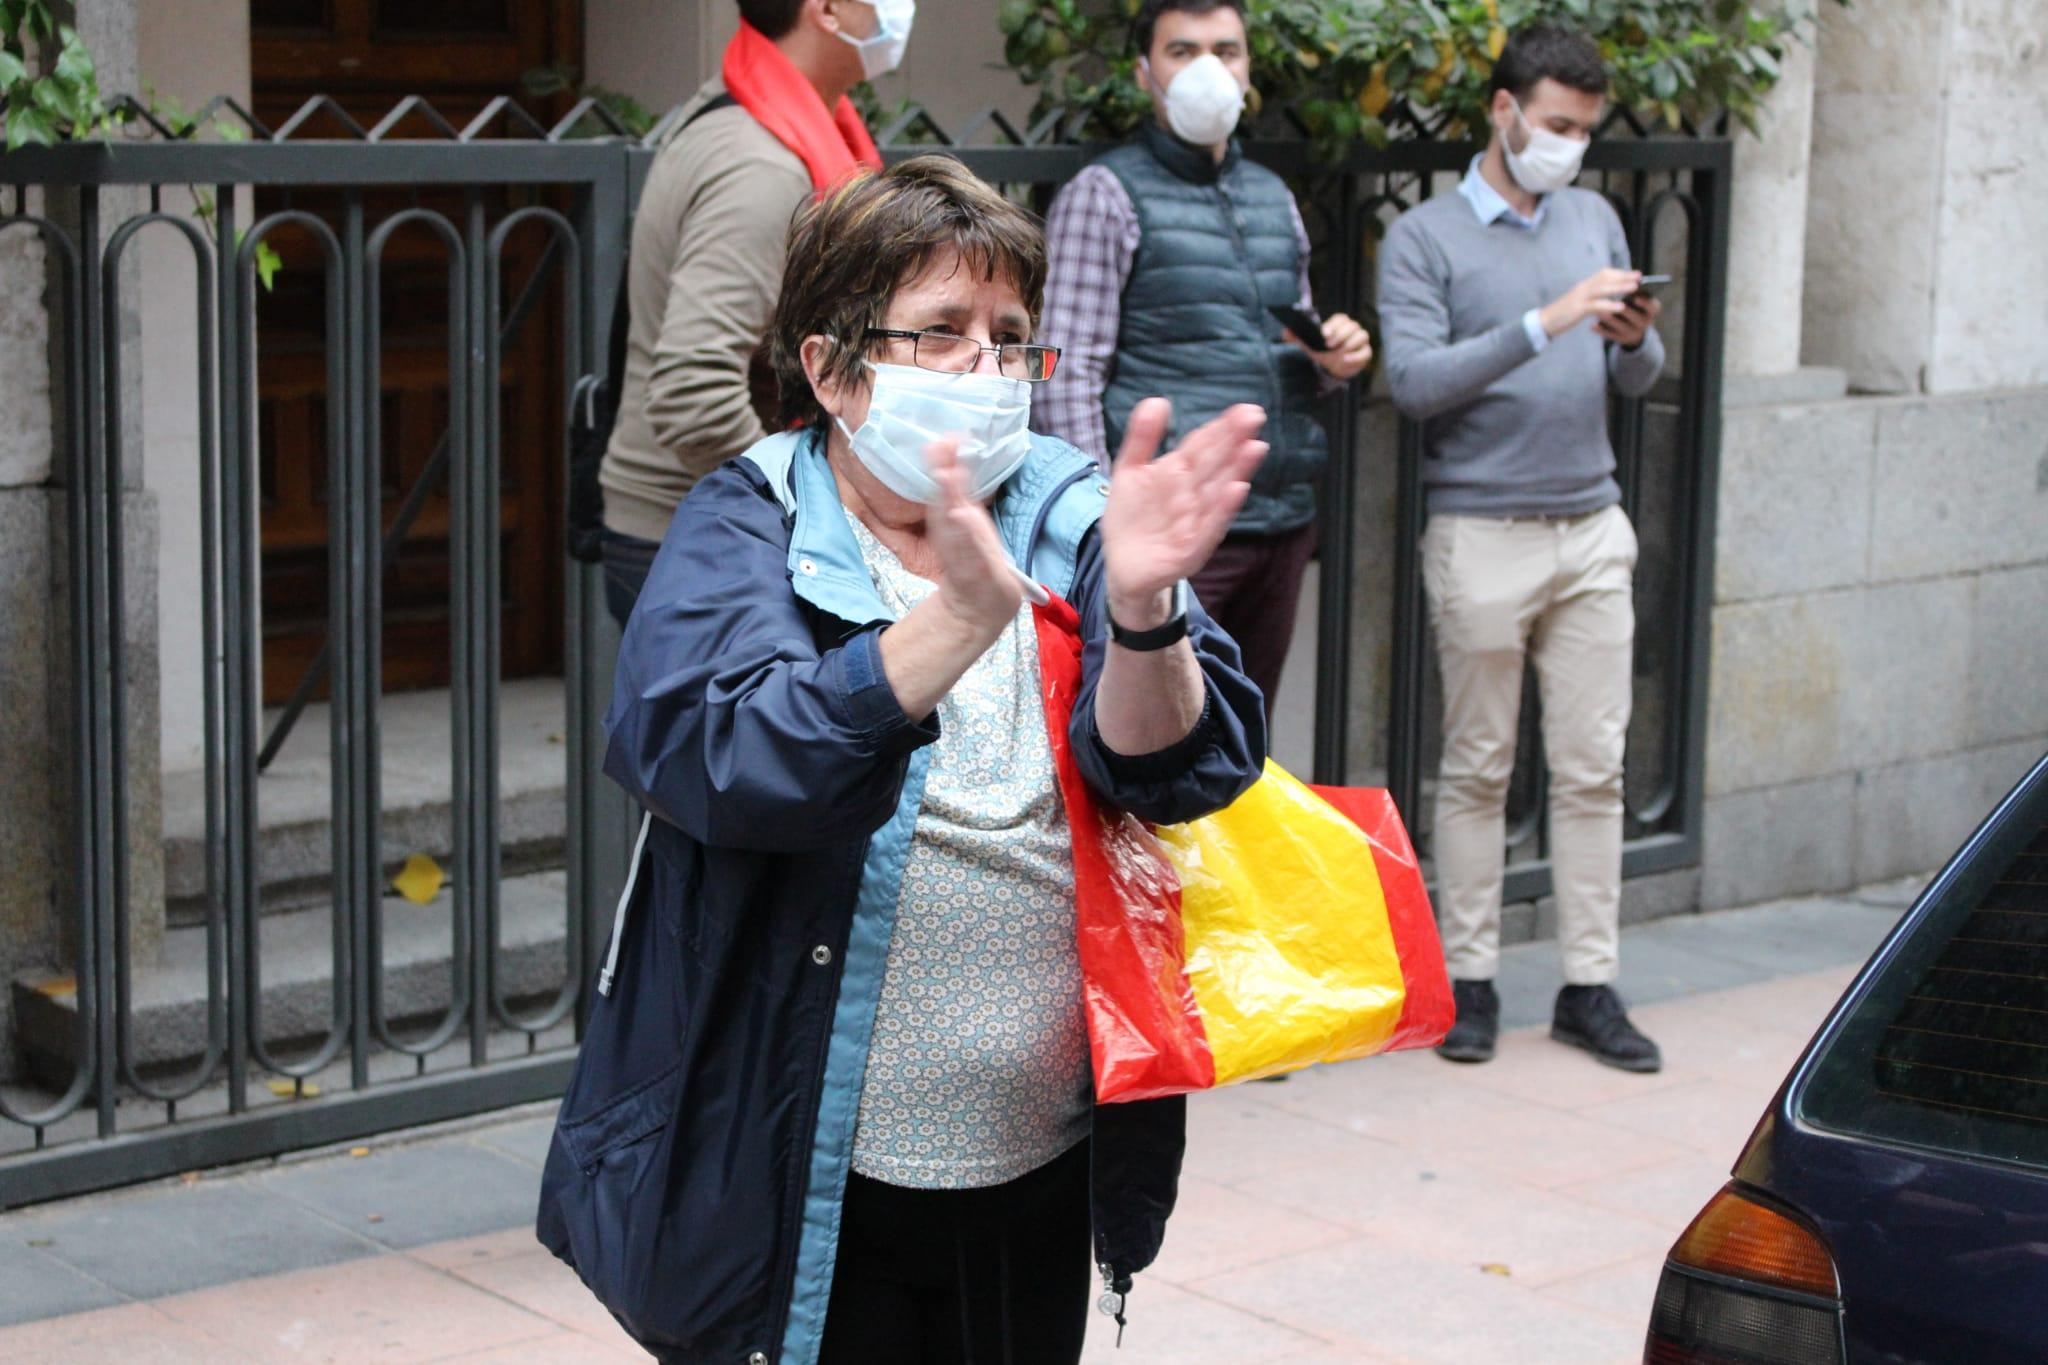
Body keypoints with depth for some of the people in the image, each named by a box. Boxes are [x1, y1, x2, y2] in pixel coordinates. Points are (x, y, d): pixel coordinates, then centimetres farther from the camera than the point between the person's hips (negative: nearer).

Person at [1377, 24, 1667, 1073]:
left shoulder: (1594, 221, 13)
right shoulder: (1423, 238, -2)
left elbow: (1637, 382, 15)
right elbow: (1414, 380, -15)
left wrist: (1635, 338, -9)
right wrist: (1546, 323, -22)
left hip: (1592, 528, 4)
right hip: (1482, 537, -4)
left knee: (1592, 768, 3)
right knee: (1478, 769, 3)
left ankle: (1590, 985, 9)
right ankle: (1469, 979, 12)